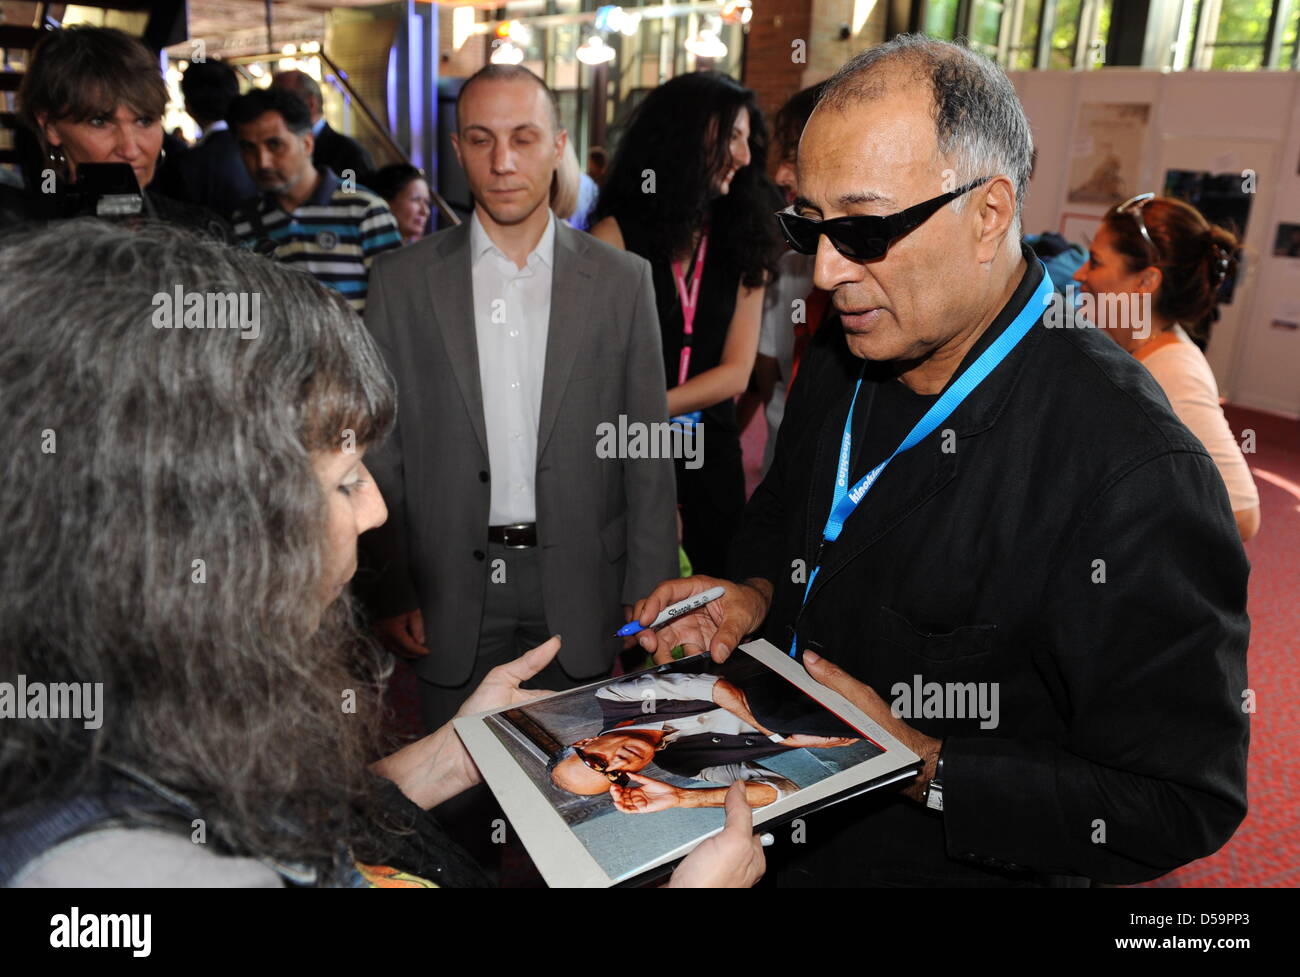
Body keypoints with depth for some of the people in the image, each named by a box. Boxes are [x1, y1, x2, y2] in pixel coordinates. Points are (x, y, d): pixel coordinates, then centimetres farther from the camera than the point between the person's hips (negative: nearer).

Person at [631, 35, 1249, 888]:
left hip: (963, 864, -4)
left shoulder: (1136, 474, -26)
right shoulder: (840, 362, -4)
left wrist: (919, 769, -22)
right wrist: (755, 594, -5)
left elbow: (1183, 805, -19)